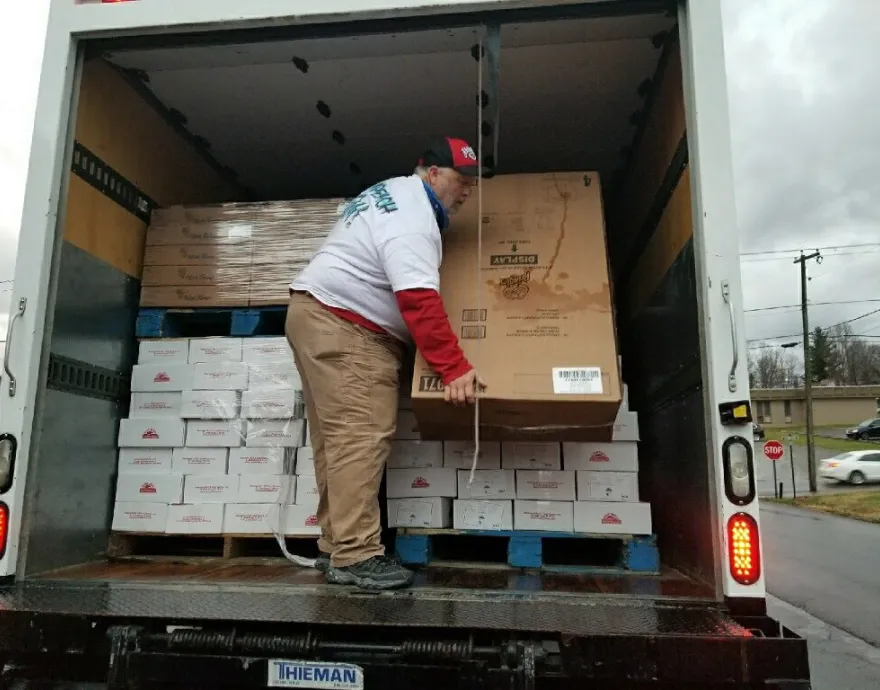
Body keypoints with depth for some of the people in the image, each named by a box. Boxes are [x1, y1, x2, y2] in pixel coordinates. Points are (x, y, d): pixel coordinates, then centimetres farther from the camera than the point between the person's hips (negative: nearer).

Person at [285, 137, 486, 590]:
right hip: (341, 326, -11)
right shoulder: (413, 219, -16)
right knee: (361, 437, -15)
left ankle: (336, 549, 10)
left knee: (339, 438, 7)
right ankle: (354, 556, -14)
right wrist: (454, 368, -24)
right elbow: (420, 301, -26)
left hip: (324, 318, 11)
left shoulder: (397, 192, 19)